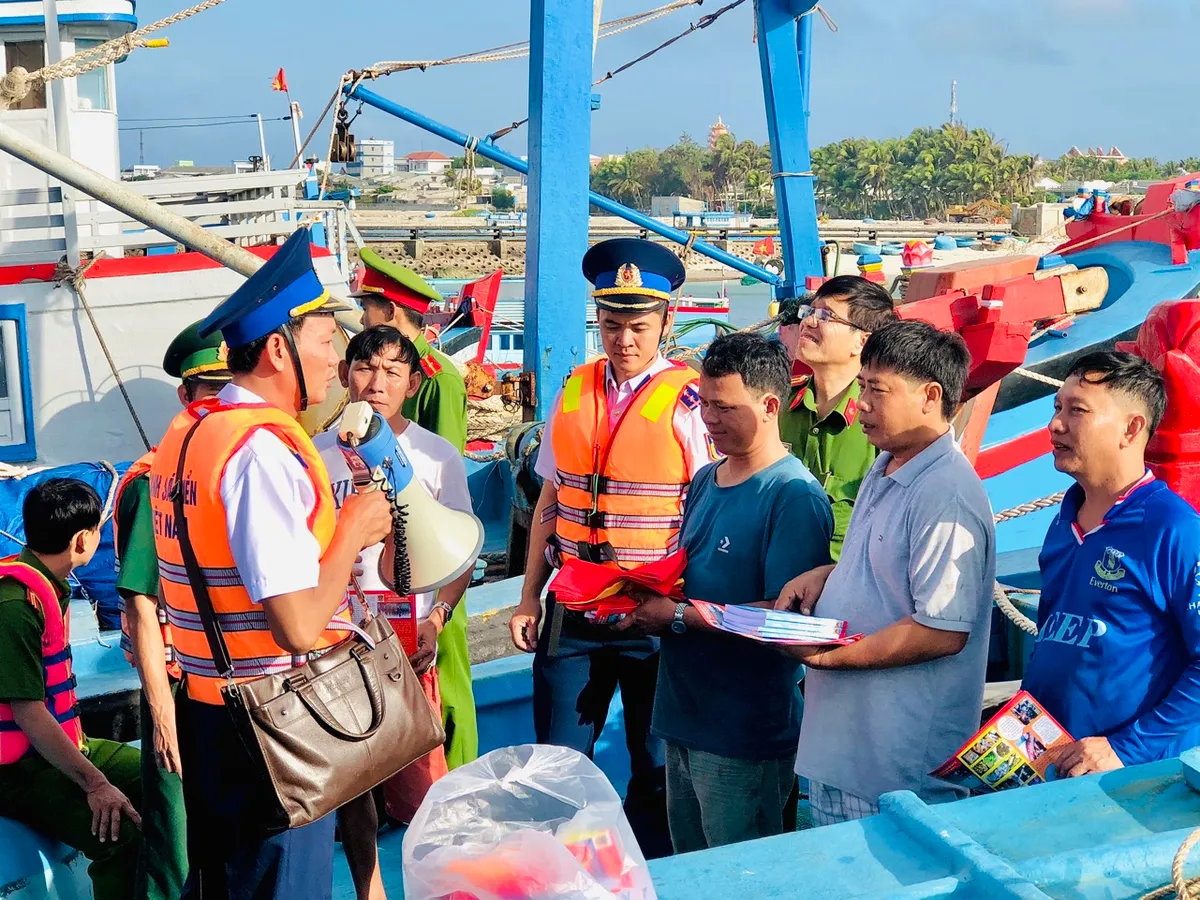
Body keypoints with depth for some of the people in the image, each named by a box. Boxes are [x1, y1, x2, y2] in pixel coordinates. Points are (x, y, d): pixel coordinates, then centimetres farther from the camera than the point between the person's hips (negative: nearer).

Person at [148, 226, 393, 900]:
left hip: (208, 713, 9)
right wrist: (354, 529, -11)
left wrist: (338, 536, 9)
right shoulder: (265, 448, -21)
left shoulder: (186, 432, 7)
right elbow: (301, 626, -26)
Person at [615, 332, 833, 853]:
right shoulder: (706, 480, 10)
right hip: (682, 713, 8)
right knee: (688, 870, 22)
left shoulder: (795, 496, -16)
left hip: (746, 732, -8)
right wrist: (644, 598, -2)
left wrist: (678, 618, -19)